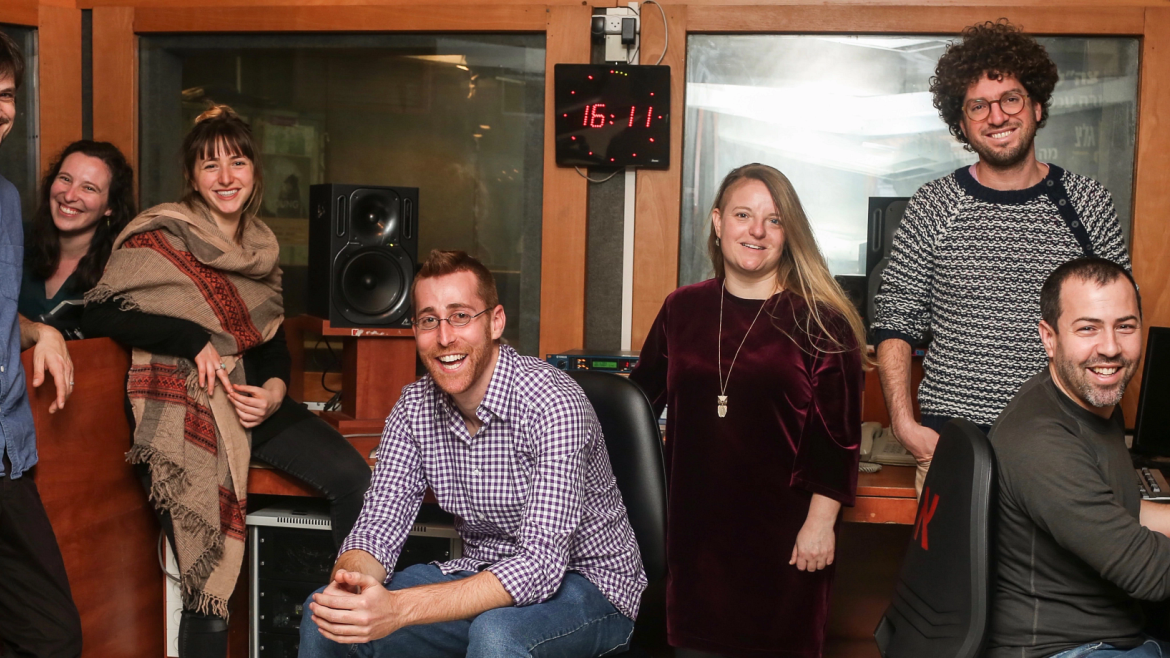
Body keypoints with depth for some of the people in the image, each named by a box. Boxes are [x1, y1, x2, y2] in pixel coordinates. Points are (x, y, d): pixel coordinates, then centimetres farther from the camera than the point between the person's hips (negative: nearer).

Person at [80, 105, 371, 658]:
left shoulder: (261, 245, 15)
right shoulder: (161, 236, -3)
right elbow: (97, 315, -11)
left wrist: (276, 386, -3)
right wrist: (194, 339, -18)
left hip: (253, 399, 6)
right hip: (183, 409, -5)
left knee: (352, 477, -14)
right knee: (207, 584, -15)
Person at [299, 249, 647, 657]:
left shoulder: (554, 405, -25)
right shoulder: (415, 408, -4)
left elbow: (540, 566, -31)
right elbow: (378, 526, -5)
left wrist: (399, 608, -40)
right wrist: (350, 586, -30)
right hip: (485, 578, 5)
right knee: (326, 615, -7)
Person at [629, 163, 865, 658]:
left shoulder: (820, 321, -4)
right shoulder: (682, 309, 6)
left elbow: (838, 432, -6)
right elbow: (640, 398, 16)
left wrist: (820, 521, -10)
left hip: (782, 530, -3)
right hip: (696, 524, 3)